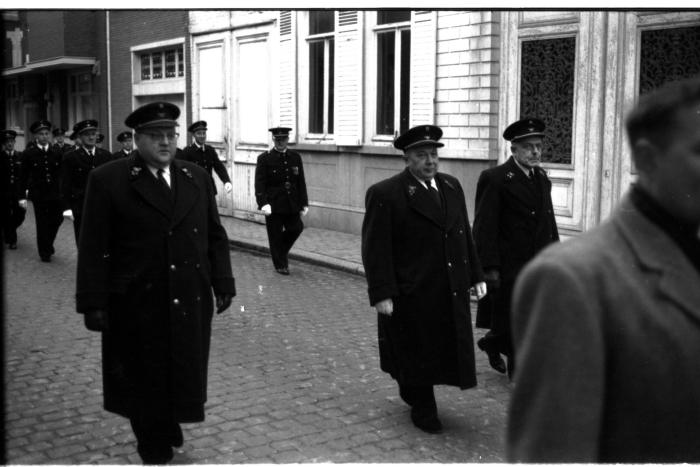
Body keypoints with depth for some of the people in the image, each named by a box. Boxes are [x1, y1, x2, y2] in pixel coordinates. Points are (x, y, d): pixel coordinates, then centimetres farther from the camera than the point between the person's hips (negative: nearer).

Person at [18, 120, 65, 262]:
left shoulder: (57, 154, 4)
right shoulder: (29, 154, -3)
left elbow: (62, 174, 6)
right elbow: (24, 177, -3)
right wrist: (22, 197, -8)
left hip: (56, 194, 2)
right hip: (38, 194, -2)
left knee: (57, 219, 1)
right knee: (42, 224, 3)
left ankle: (48, 244, 29)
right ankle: (44, 252, 18)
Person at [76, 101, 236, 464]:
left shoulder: (197, 178, 8)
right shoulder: (107, 180, -5)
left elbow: (215, 236, 11)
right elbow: (93, 248, -7)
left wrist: (223, 283, 6)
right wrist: (93, 304, -10)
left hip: (190, 302, 4)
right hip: (137, 304, -3)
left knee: (184, 375, 10)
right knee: (146, 380, 9)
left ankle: (170, 429, 34)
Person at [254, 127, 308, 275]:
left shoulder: (295, 157, 7)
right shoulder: (264, 158, -5)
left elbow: (301, 182, 8)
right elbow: (260, 183, -10)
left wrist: (304, 203, 4)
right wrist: (263, 203, -22)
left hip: (292, 204, 4)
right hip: (273, 204, -3)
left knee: (296, 228, -1)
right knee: (275, 235, 3)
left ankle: (282, 250, 27)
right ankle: (280, 265, 18)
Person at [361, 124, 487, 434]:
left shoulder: (451, 186, 9)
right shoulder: (385, 194, -11)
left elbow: (464, 234, 15)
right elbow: (375, 248, -13)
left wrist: (475, 275, 12)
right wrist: (381, 294, -17)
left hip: (451, 291, 6)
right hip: (411, 293, -6)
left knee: (447, 348, 13)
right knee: (417, 353, 9)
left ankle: (412, 391, 36)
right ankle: (423, 409, 28)